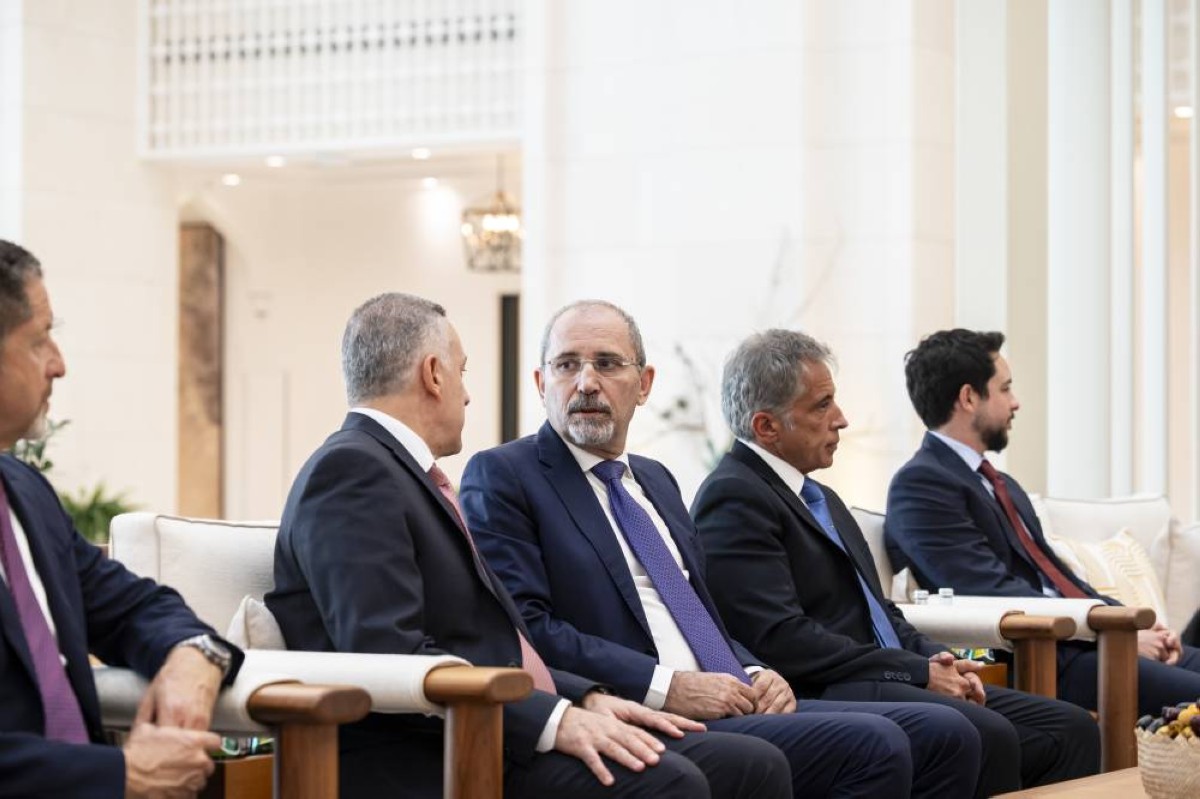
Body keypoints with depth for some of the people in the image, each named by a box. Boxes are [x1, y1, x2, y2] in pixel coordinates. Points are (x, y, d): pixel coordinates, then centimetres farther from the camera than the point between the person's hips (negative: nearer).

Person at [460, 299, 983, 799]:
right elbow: (522, 627, -13)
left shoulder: (655, 479, 24)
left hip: (731, 704, 8)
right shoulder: (501, 477, -1)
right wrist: (667, 688, -18)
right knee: (873, 745, -25)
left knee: (943, 734, -8)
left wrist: (755, 675, 4)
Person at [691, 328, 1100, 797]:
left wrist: (937, 659, 3)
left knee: (1071, 729, -4)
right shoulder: (734, 499, -10)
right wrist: (919, 672, -15)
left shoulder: (821, 499, 22)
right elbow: (781, 640, -19)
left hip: (894, 685, 10)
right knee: (986, 736, -31)